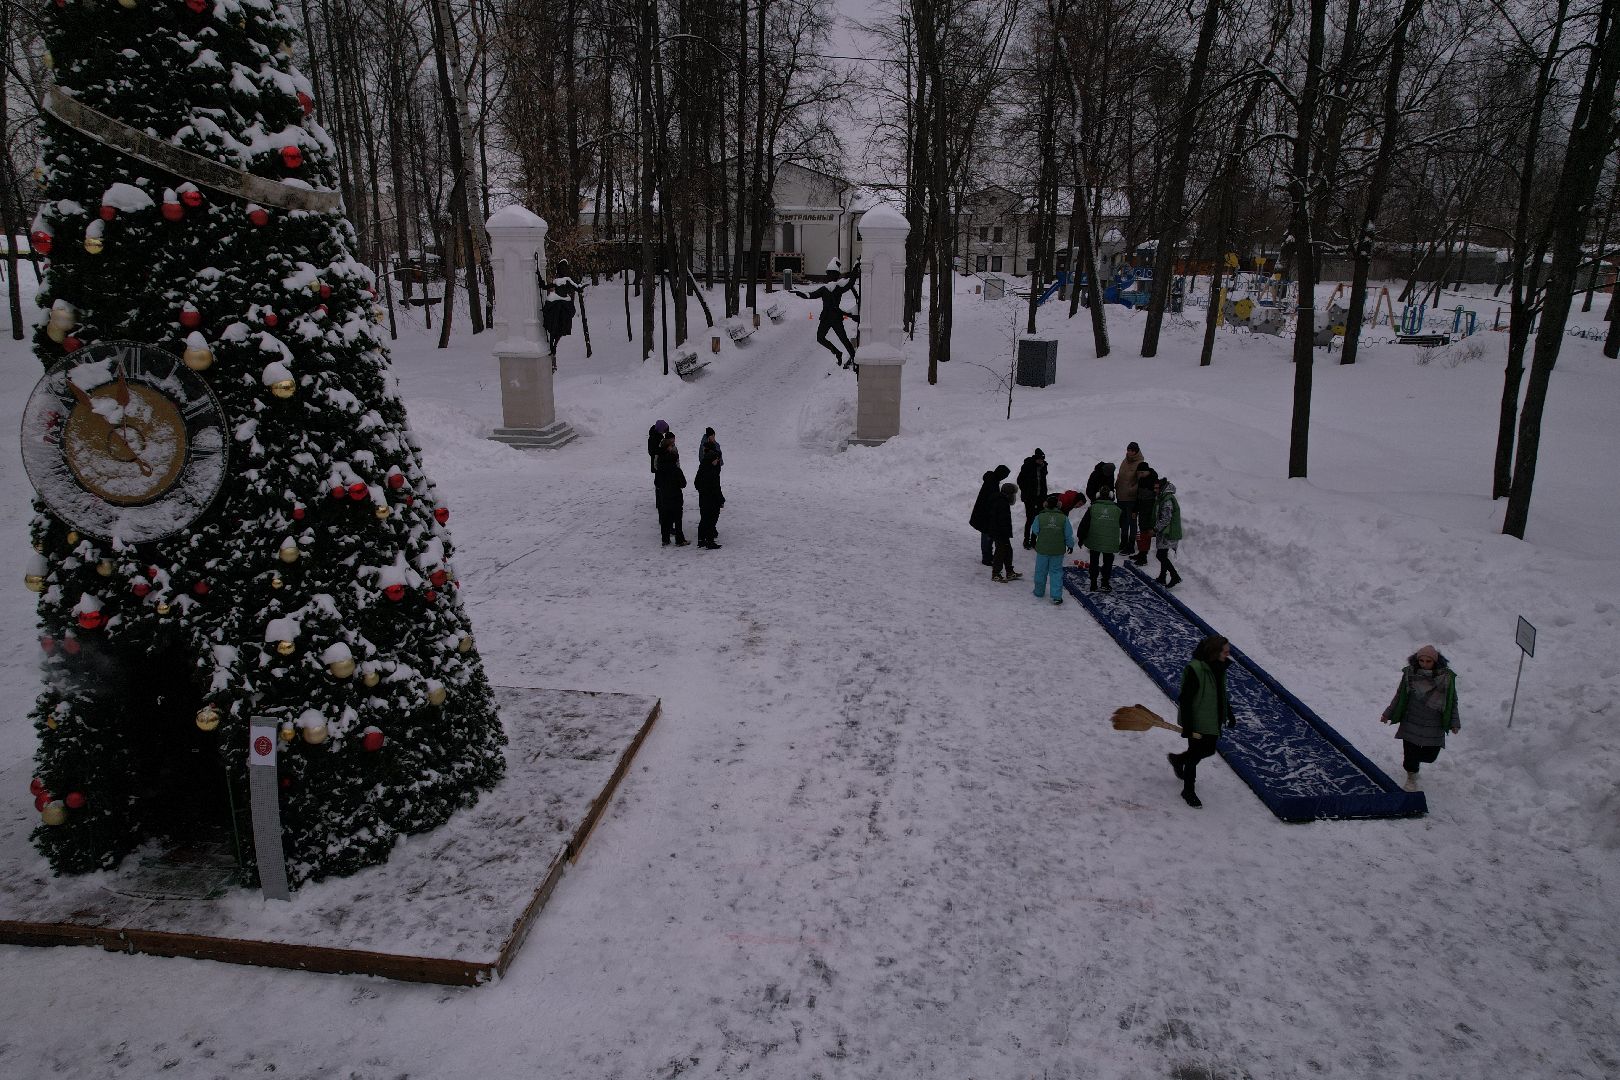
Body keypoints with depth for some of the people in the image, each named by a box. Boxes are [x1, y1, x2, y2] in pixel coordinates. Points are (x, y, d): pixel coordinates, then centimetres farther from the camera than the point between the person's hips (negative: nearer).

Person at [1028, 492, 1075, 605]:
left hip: (1042, 550, 0)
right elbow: (1069, 534, 0)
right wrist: (1070, 545, 16)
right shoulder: (1063, 518, -8)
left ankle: (1039, 592, 32)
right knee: (1056, 572, 8)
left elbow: (1034, 532, 0)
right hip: (1058, 551, 0)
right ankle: (1056, 596, 2)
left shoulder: (1039, 517, -11)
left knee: (1041, 571, 16)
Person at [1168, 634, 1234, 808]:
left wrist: (1229, 715, 18)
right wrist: (1188, 728, -25)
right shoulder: (1194, 669, -26)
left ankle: (1177, 759, 46)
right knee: (1195, 754, 4)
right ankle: (1188, 791, 24)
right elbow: (1186, 700, -24)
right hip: (1197, 721, -8)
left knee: (1209, 750, 20)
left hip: (1213, 720, 8)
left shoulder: (1219, 667, 0)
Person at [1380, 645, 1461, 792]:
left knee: (1430, 755, 8)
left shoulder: (1446, 677, -8)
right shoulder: (1410, 673, -7)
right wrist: (1388, 714, 9)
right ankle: (1411, 777, 27)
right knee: (1410, 752, 1)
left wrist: (1454, 723, 0)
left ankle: (1415, 759, 43)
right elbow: (1399, 696, 6)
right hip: (1411, 723, 0)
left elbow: (1452, 701, 3)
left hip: (1434, 726, 0)